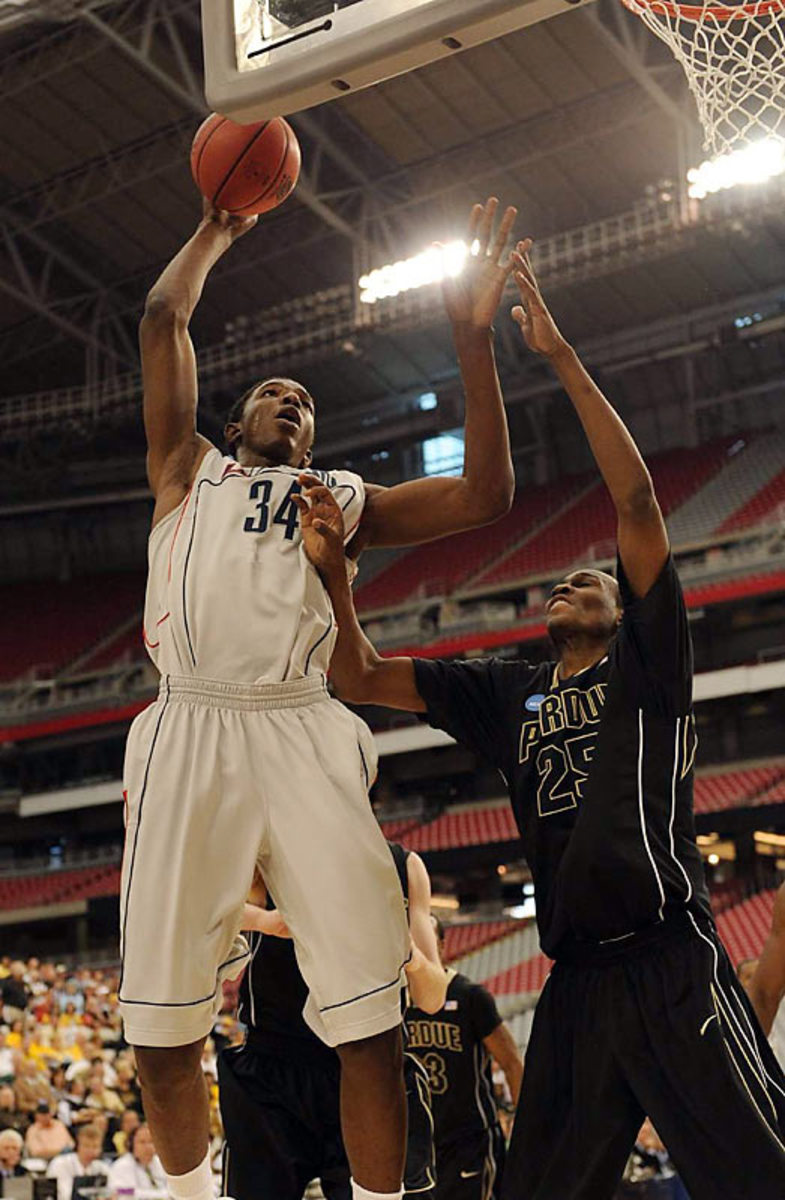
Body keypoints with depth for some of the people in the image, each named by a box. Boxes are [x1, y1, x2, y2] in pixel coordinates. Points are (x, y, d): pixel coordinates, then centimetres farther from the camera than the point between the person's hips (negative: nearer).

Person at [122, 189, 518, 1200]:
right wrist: (217, 230, 30)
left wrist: (472, 336, 9)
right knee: (159, 1019, 0)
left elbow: (485, 495, 13)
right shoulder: (190, 472, 23)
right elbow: (162, 318, 16)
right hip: (189, 731, 0)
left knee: (368, 1011, -9)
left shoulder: (343, 498, 25)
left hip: (302, 736, 1)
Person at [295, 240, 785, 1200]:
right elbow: (363, 678, 18)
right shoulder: (508, 697, 19)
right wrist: (330, 569, 5)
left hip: (670, 967, -6)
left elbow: (636, 498, -6)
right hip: (576, 982, 6)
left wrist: (562, 358, -8)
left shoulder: (645, 665, 6)